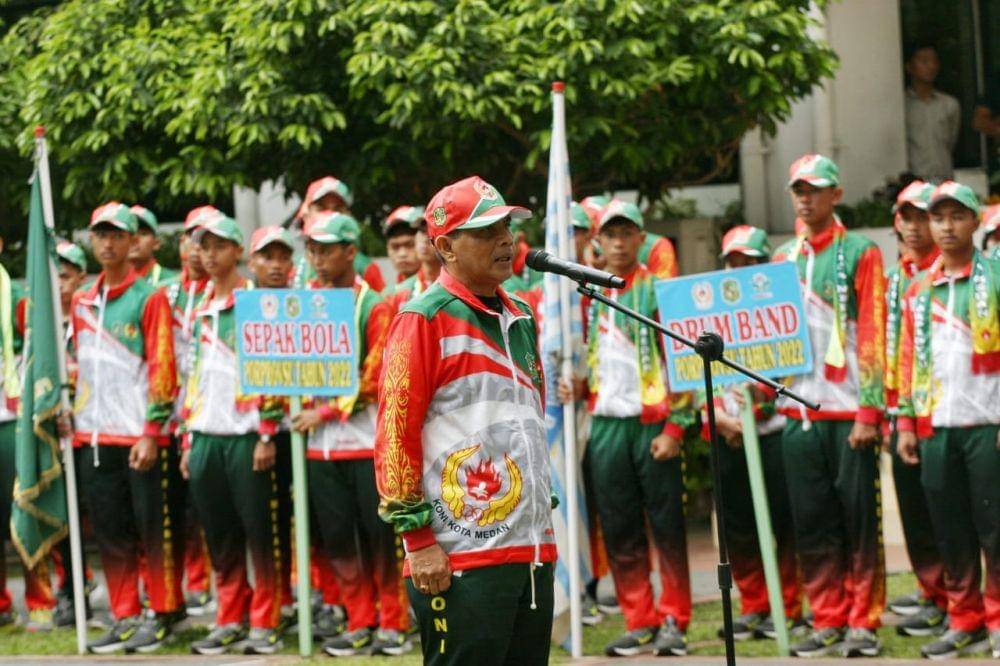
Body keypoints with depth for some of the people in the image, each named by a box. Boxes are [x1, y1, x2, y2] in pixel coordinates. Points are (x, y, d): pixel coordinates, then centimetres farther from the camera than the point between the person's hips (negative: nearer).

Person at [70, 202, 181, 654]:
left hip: (142, 438, -6)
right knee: (110, 531, 8)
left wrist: (152, 432, -15)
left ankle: (162, 615, 8)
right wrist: (73, 419, 12)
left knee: (154, 528, -1)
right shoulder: (82, 301, 15)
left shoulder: (149, 297, -4)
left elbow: (161, 367, -9)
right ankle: (124, 617, 15)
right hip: (95, 437, 6)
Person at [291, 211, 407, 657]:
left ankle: (393, 624, 9)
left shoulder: (374, 307, -5)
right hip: (320, 442, 5)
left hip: (368, 437, -5)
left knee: (380, 536, -1)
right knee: (337, 537, 6)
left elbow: (375, 379, -9)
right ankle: (360, 624, 16)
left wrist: (327, 412, -12)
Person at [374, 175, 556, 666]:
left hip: (533, 552, 8)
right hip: (461, 556, -8)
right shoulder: (424, 319, -7)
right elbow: (394, 432, -10)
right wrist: (417, 538, -14)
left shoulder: (520, 319, 17)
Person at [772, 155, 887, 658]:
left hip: (849, 412, -4)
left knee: (860, 521, -1)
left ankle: (863, 622, 5)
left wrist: (869, 411, -12)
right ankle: (827, 621, 11)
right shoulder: (783, 258, 14)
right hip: (798, 409, 4)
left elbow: (873, 334, -6)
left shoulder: (859, 253, -1)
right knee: (812, 523, 5)